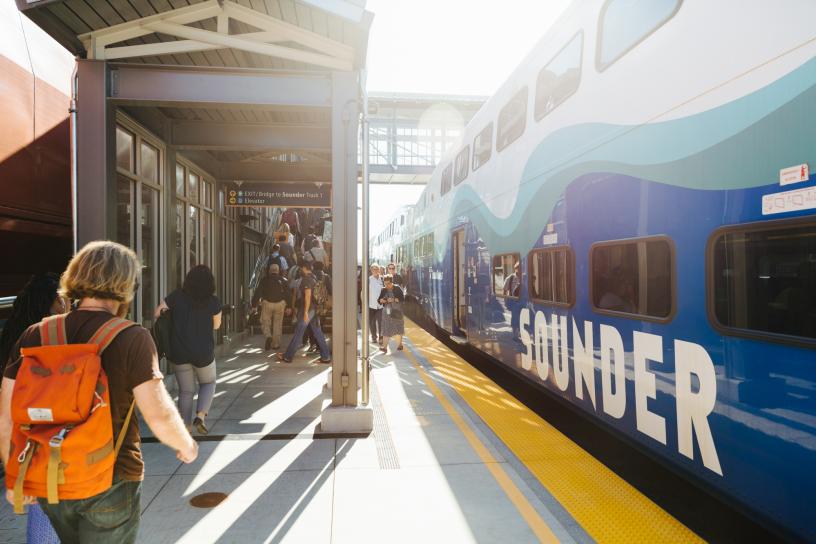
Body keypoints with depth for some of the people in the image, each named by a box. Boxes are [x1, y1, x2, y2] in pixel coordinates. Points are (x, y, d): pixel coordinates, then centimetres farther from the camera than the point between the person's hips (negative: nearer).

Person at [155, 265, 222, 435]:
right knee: (208, 383, 22)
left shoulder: (177, 296, -6)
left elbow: (158, 313, 3)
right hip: (203, 353, -2)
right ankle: (200, 415, 2)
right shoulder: (213, 301, -8)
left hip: (179, 353, 2)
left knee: (186, 391, 14)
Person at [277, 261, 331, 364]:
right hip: (315, 310, 8)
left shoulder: (306, 279, -13)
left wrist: (305, 312, -22)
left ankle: (287, 356, 12)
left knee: (298, 333, 1)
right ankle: (326, 357, 7)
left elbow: (308, 295, -21)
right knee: (318, 333, 8)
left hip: (307, 309, -8)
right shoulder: (314, 278, 13)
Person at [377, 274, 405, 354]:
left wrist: (394, 300, -21)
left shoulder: (397, 288, -4)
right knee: (386, 329, -6)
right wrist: (381, 300, -13)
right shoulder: (383, 290, 6)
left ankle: (400, 344, 26)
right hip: (386, 312, 2)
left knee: (398, 328, 9)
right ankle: (384, 347, -9)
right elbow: (379, 299, 10)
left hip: (397, 312, -2)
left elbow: (402, 299, -9)